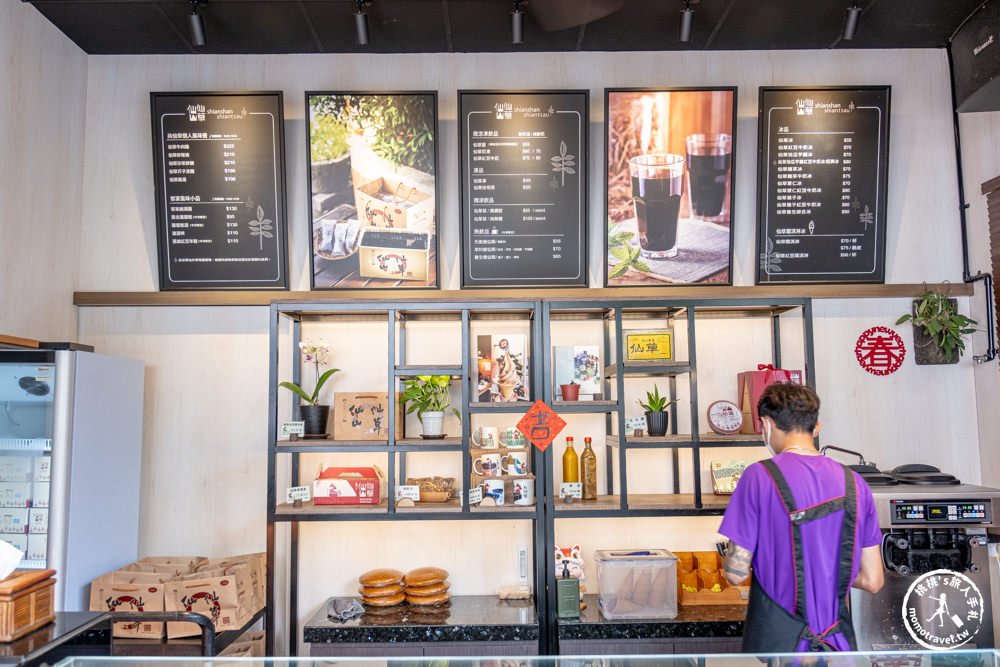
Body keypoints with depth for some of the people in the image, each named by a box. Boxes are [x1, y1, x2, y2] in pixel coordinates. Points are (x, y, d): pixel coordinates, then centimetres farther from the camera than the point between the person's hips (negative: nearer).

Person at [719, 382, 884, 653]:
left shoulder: (758, 476, -13)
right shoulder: (854, 482, 0)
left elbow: (736, 573, -13)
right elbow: (873, 581, 3)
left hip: (775, 640, -4)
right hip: (838, 639, 4)